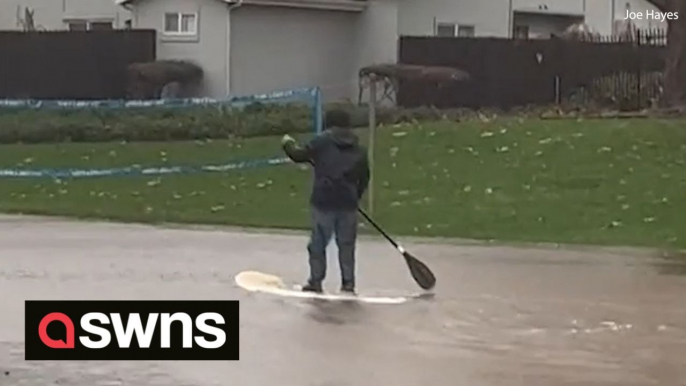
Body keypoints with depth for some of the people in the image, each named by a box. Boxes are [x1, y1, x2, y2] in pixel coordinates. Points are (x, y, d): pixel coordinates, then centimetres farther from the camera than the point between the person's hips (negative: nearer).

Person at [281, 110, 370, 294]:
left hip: (323, 201, -3)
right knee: (346, 244, 10)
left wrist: (288, 144, 21)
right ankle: (348, 283, 11)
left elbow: (299, 155, 2)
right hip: (348, 203, 3)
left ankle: (316, 281, 8)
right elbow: (364, 178, 16)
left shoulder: (322, 141, 0)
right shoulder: (359, 149, 12)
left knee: (318, 243, 6)